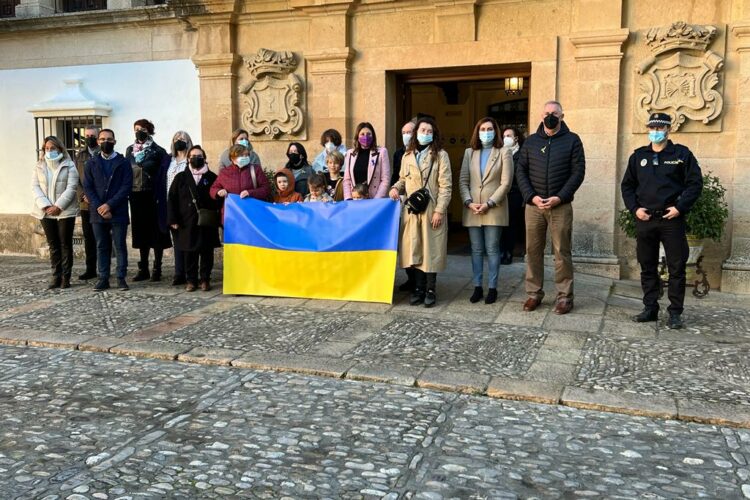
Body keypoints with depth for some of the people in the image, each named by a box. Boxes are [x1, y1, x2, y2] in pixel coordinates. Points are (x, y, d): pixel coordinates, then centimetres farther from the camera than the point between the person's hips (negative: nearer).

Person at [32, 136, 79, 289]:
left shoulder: (69, 166, -1)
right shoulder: (39, 166, 10)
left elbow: (71, 188, -9)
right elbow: (35, 187, 3)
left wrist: (58, 206, -17)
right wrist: (45, 205, -12)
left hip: (65, 211, -4)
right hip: (46, 212, 4)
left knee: (66, 244, 1)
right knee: (53, 245, 8)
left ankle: (66, 277, 6)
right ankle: (56, 276, 12)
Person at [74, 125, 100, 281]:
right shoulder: (80, 156, 13)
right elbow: (76, 179, 10)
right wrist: (83, 196, -6)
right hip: (85, 204, 5)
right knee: (88, 238, 7)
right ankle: (90, 269, 14)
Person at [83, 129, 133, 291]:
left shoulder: (123, 162, 3)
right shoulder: (91, 163, 11)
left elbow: (127, 187, -5)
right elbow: (87, 187, 4)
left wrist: (110, 205, -13)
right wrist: (99, 208, -9)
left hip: (118, 212, -2)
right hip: (98, 212, 2)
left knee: (120, 246, 0)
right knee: (102, 246, 6)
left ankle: (121, 278, 6)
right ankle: (103, 278, 10)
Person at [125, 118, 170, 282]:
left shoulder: (158, 151, -3)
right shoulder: (130, 150, 11)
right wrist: (127, 192, 4)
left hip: (152, 195, -4)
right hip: (136, 195, 4)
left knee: (156, 231, 0)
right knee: (141, 231, 9)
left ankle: (157, 269, 6)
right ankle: (143, 269, 16)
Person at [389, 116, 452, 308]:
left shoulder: (440, 155, 1)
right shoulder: (407, 156, 13)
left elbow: (445, 185, -5)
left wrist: (439, 211, -13)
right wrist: (395, 188, -1)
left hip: (431, 211, -4)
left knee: (431, 250, 0)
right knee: (414, 250, 5)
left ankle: (430, 290, 9)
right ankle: (418, 288, 14)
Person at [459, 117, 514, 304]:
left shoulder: (504, 152, 2)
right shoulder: (469, 153, 12)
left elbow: (506, 183, -5)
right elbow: (463, 181, 7)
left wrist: (489, 204, -13)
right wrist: (469, 202, -8)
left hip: (494, 209, -3)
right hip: (472, 209, 3)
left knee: (492, 250, 0)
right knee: (476, 250, 7)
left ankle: (492, 288, 7)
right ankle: (477, 287, 13)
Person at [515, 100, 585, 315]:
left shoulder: (572, 140, 3)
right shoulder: (531, 141, 11)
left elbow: (578, 172, -3)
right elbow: (521, 171, 6)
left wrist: (559, 197, -13)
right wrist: (532, 196, -8)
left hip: (561, 206, -2)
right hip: (533, 205, 3)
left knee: (562, 251, 0)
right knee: (533, 250, 5)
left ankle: (565, 296, 8)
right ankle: (534, 293, 15)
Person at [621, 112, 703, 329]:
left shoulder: (681, 154, 2)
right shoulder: (638, 156, 11)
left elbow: (695, 183, -1)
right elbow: (627, 185, 14)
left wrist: (680, 207, -11)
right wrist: (634, 208, 0)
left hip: (672, 219, -3)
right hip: (644, 220, 3)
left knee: (677, 268, -1)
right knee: (647, 267, 8)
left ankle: (675, 312, 6)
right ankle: (650, 308, 17)